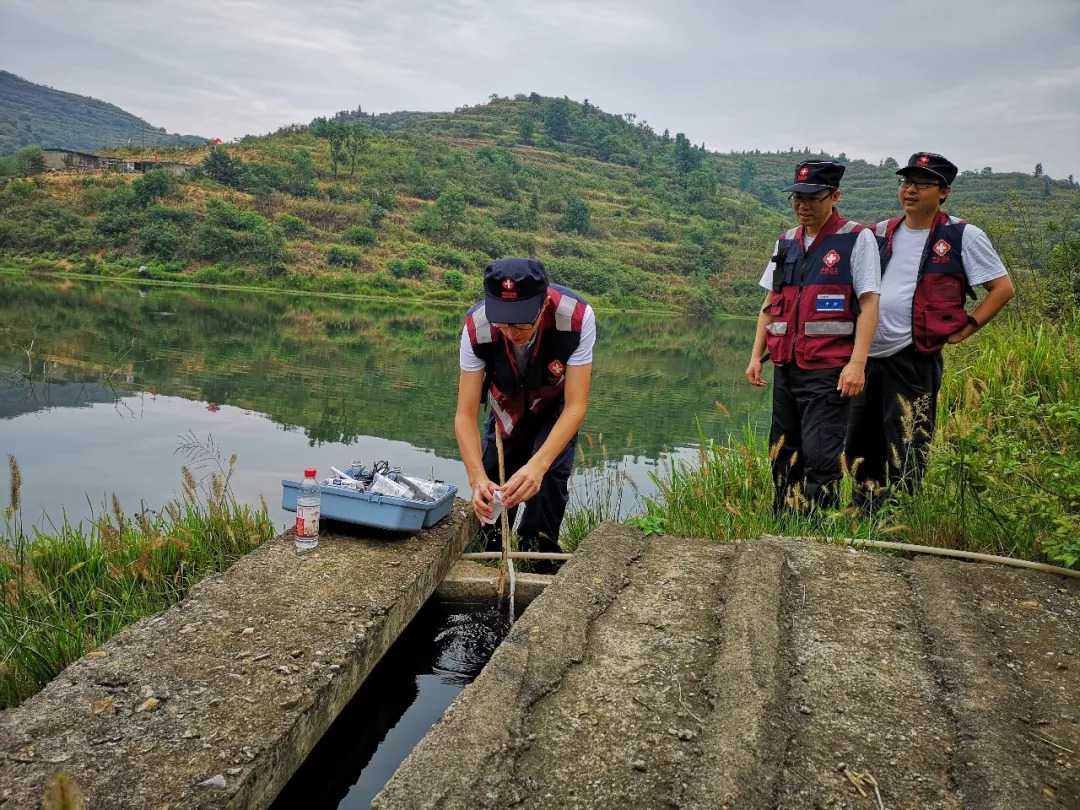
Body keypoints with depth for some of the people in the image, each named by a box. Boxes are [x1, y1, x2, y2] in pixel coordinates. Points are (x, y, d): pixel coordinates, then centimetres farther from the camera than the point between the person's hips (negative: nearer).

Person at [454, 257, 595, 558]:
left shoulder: (577, 317, -41)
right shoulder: (476, 327, -36)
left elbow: (575, 407, -37)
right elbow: (465, 415, -32)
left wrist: (537, 466, -51)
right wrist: (478, 478, -48)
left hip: (555, 407, -2)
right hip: (507, 407, 2)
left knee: (550, 474, -20)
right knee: (493, 476, 3)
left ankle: (538, 555, 5)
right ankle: (490, 546, 35)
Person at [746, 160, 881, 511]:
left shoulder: (857, 239, -2)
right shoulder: (786, 242, 14)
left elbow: (869, 304, -8)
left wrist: (857, 363, -16)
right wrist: (756, 355, 11)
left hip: (829, 368, -6)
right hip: (786, 365, 6)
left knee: (819, 456, -8)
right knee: (782, 454, 10)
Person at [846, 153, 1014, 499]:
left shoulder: (964, 237, -2)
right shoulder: (882, 232, 12)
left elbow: (1002, 287, 0)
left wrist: (963, 329, -7)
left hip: (914, 357, -5)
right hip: (868, 355, 6)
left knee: (905, 455, -1)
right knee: (860, 447, 11)